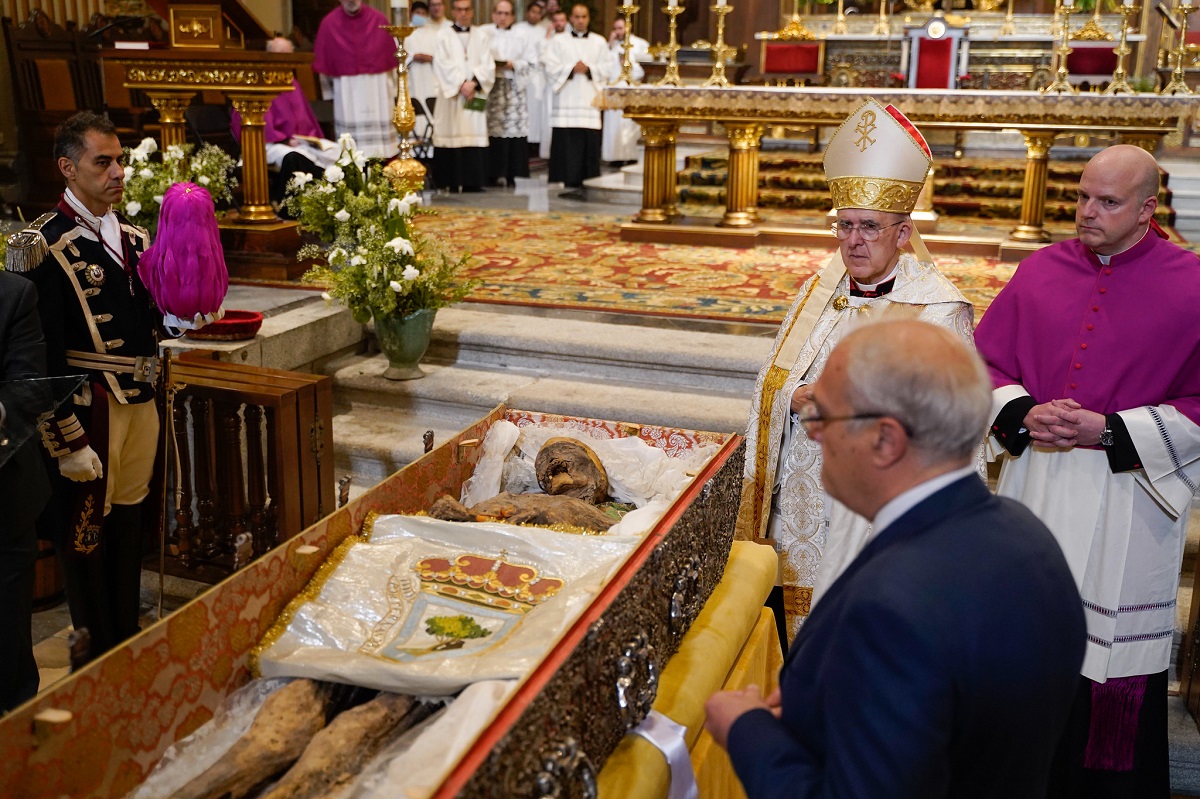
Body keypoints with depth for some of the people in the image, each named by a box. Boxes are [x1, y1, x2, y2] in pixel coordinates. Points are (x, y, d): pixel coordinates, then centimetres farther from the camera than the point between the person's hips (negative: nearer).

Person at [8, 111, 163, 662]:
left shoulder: (134, 238, 11)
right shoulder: (43, 245, -13)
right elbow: (41, 353, -16)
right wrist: (67, 442, -17)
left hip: (141, 403, 8)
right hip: (88, 410, -7)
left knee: (129, 524, 19)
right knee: (85, 537, 5)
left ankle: (129, 641, 34)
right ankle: (99, 657, 21)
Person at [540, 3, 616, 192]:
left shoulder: (599, 42, 13)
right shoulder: (558, 41, 9)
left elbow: (608, 68, 7)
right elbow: (550, 66, 0)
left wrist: (588, 69, -7)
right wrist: (571, 69, -10)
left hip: (590, 100, 1)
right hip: (566, 101, -1)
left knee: (589, 144, -5)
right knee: (566, 143, -6)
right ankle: (569, 182, -2)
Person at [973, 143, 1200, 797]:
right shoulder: (1041, 271, 3)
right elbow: (987, 362, 7)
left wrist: (1108, 431, -16)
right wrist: (1023, 415, -12)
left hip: (1127, 502, -3)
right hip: (1034, 491, 3)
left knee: (1115, 658, 4)